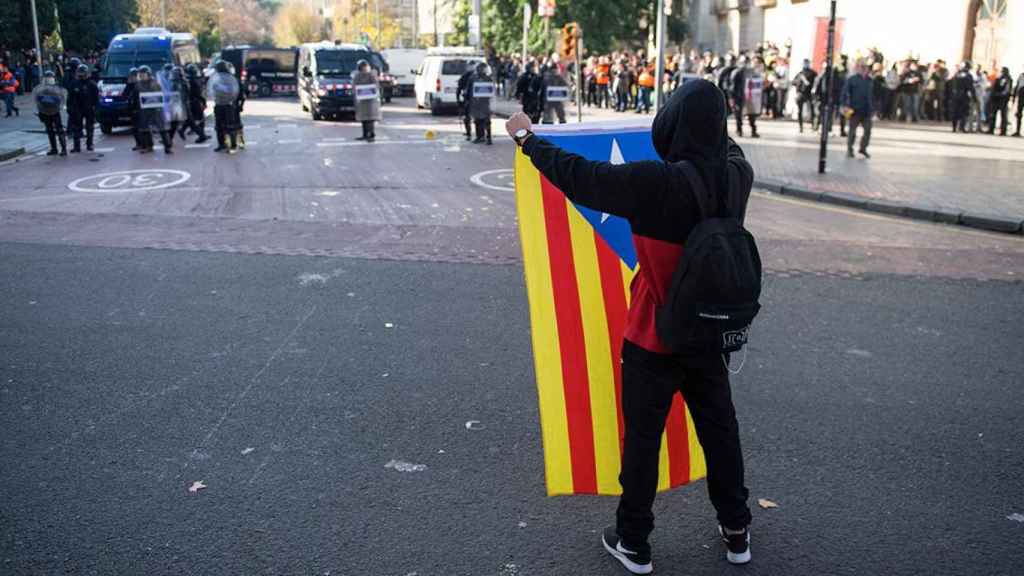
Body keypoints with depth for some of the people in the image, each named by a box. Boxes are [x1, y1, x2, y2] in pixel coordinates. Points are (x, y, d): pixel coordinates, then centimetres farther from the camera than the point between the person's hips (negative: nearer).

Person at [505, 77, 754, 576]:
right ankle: (736, 531, 34)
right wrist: (709, 124, 37)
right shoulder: (737, 175, -6)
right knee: (720, 430, 19)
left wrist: (526, 137, -7)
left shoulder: (658, 182, -26)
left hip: (653, 341, -6)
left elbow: (579, 177, -21)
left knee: (642, 439, 9)